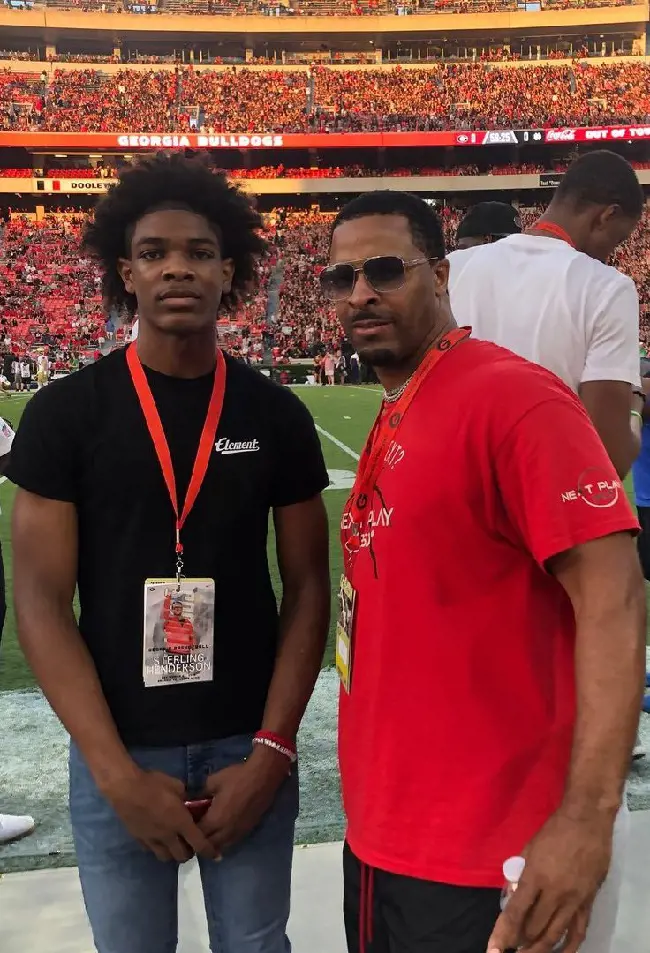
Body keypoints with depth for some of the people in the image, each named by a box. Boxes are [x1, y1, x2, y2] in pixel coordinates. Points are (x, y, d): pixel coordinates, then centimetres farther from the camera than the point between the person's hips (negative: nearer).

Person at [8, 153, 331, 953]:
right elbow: (40, 601, -7)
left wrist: (271, 751, -8)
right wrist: (117, 769, -13)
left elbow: (307, 588, 0)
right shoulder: (65, 412, -6)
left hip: (249, 747, 1)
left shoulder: (276, 415, -2)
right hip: (115, 753, -1)